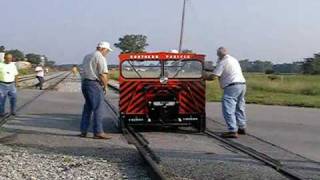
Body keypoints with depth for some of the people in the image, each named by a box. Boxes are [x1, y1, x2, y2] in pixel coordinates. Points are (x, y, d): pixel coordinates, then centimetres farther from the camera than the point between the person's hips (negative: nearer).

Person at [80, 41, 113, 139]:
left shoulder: (87, 56, 19)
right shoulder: (100, 57, -9)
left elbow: (85, 71, 16)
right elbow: (103, 74, -16)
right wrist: (105, 85, -2)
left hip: (84, 82, 9)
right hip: (94, 84, -9)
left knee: (87, 108, 15)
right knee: (99, 108, -5)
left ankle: (83, 131, 17)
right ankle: (98, 132, -6)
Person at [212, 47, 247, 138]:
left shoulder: (222, 62, -6)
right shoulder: (234, 60, 19)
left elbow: (214, 76, -10)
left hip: (232, 87, -9)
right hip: (242, 84, 9)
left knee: (228, 109, -10)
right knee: (240, 108, 20)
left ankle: (233, 131, -16)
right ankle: (242, 127, 29)